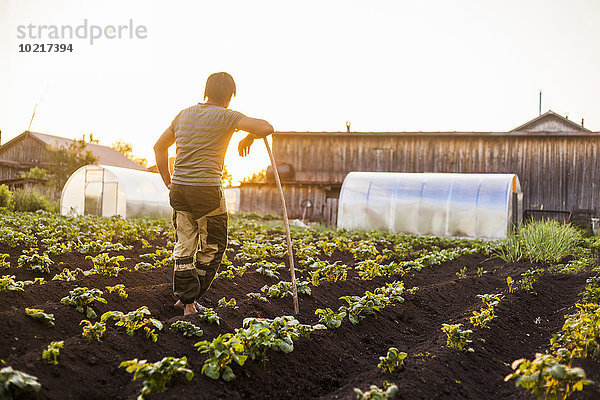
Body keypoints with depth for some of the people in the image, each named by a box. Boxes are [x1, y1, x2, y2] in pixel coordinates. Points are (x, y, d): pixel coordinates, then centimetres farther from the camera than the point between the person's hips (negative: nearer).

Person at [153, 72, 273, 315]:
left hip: (179, 189, 6)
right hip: (207, 190, -6)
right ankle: (192, 297, 17)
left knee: (184, 246, 12)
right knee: (212, 247, 12)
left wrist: (169, 183, 22)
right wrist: (249, 137, 4)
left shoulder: (184, 115, 13)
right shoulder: (226, 117, -7)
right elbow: (266, 128, -17)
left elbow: (159, 147, 20)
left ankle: (187, 301, 15)